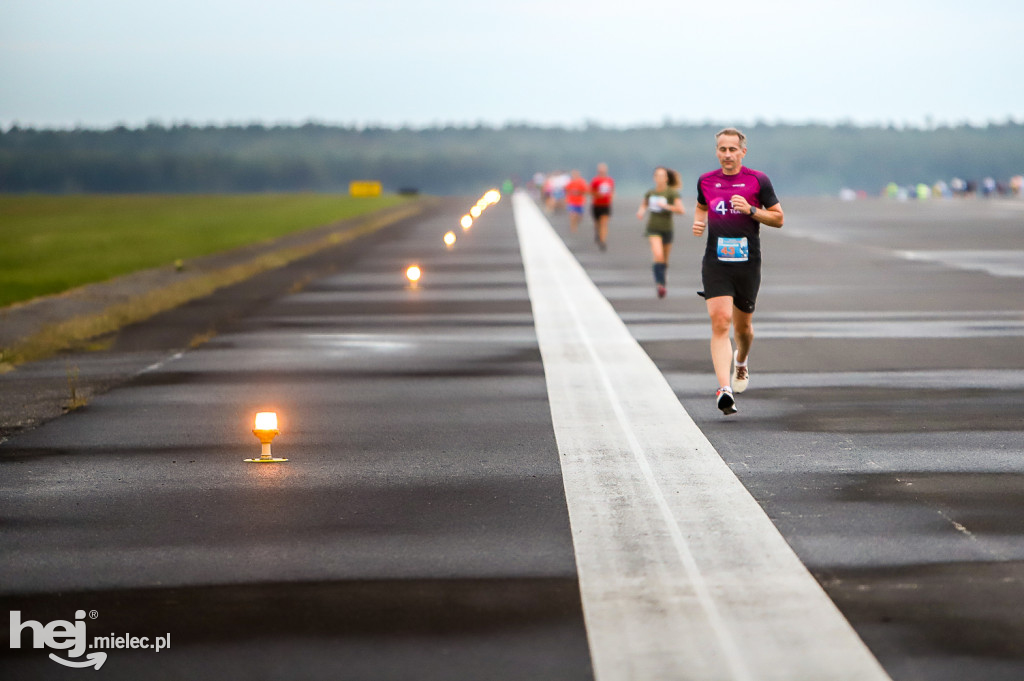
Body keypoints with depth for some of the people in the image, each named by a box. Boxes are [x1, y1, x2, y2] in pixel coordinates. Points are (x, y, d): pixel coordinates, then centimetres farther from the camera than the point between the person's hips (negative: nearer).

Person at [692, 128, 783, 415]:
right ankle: (724, 389, -24)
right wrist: (698, 222, 5)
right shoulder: (706, 181, 7)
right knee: (720, 322, -16)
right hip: (715, 264, 0)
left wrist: (751, 210, -13)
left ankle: (741, 362, 48)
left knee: (743, 326, 12)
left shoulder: (758, 180, -1)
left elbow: (778, 218, 3)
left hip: (747, 264, 0)